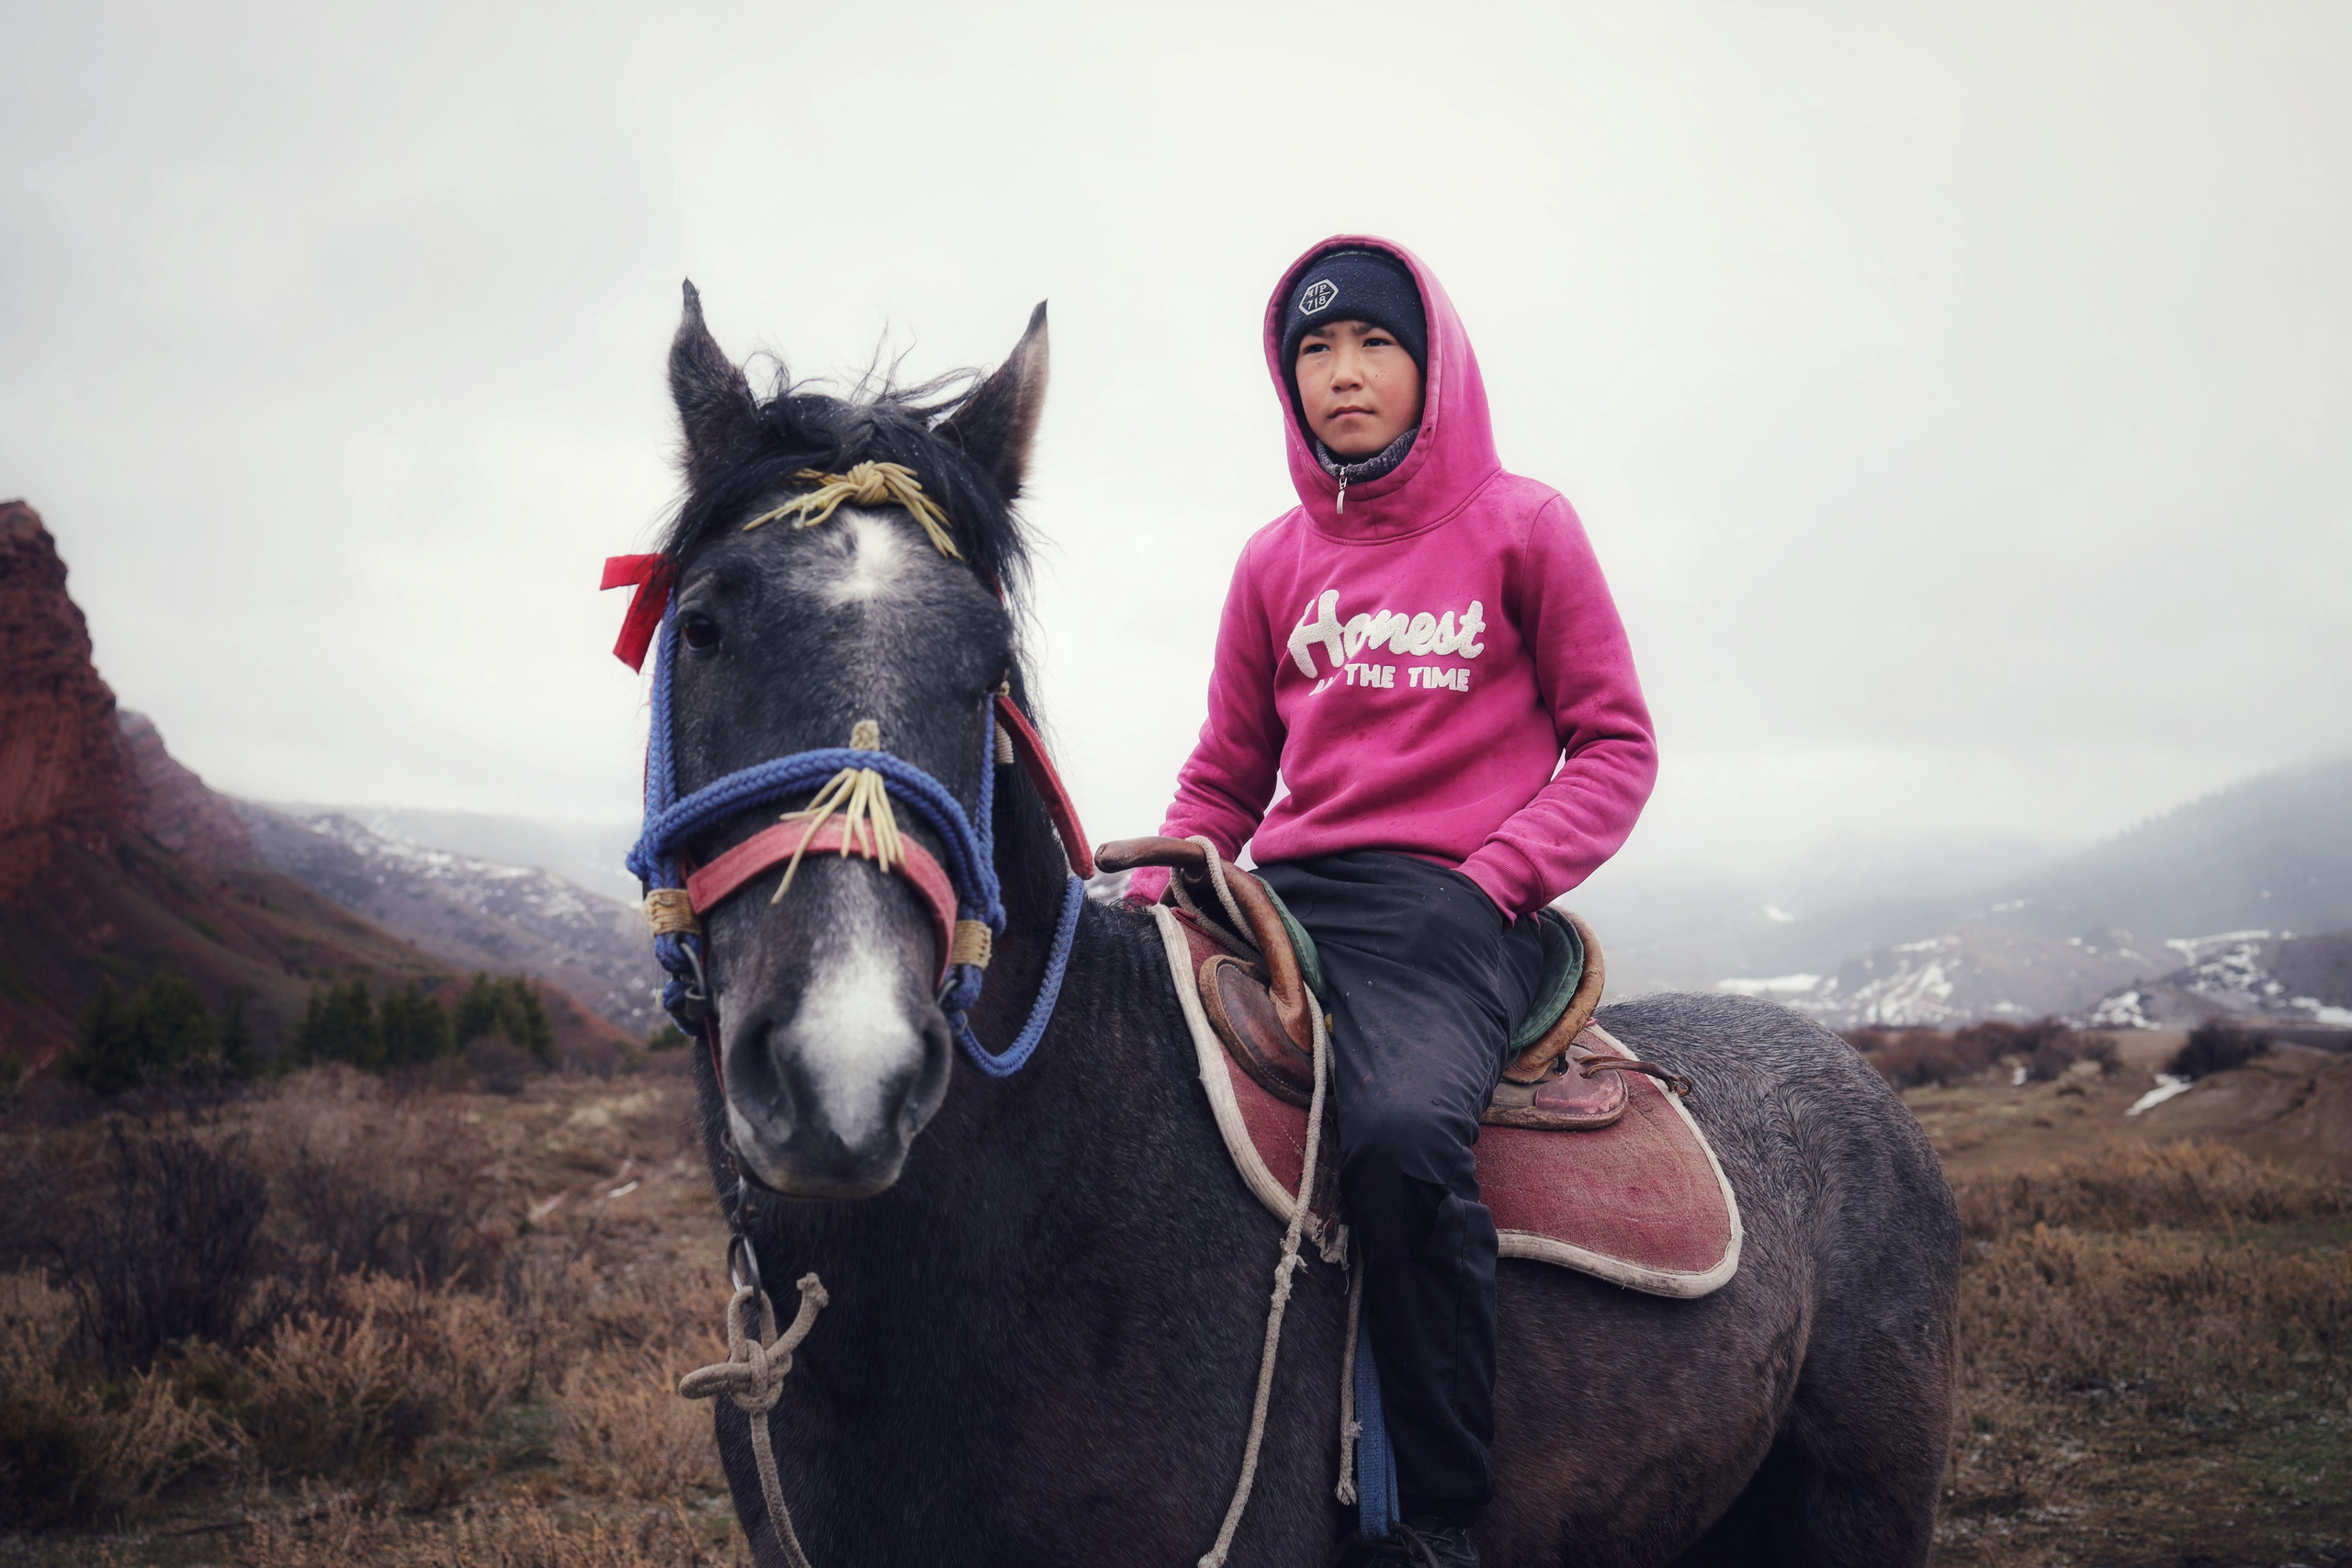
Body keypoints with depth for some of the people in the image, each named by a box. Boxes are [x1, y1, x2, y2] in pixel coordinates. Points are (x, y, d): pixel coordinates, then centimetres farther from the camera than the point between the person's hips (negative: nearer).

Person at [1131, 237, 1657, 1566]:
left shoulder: (1522, 528, 6)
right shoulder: (1277, 561, 16)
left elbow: (1615, 745, 4)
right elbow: (1225, 777, 22)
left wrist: (1497, 876, -11)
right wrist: (1156, 897, 2)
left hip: (1451, 904, -5)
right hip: (1286, 897, 5)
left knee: (1405, 1133, -36)